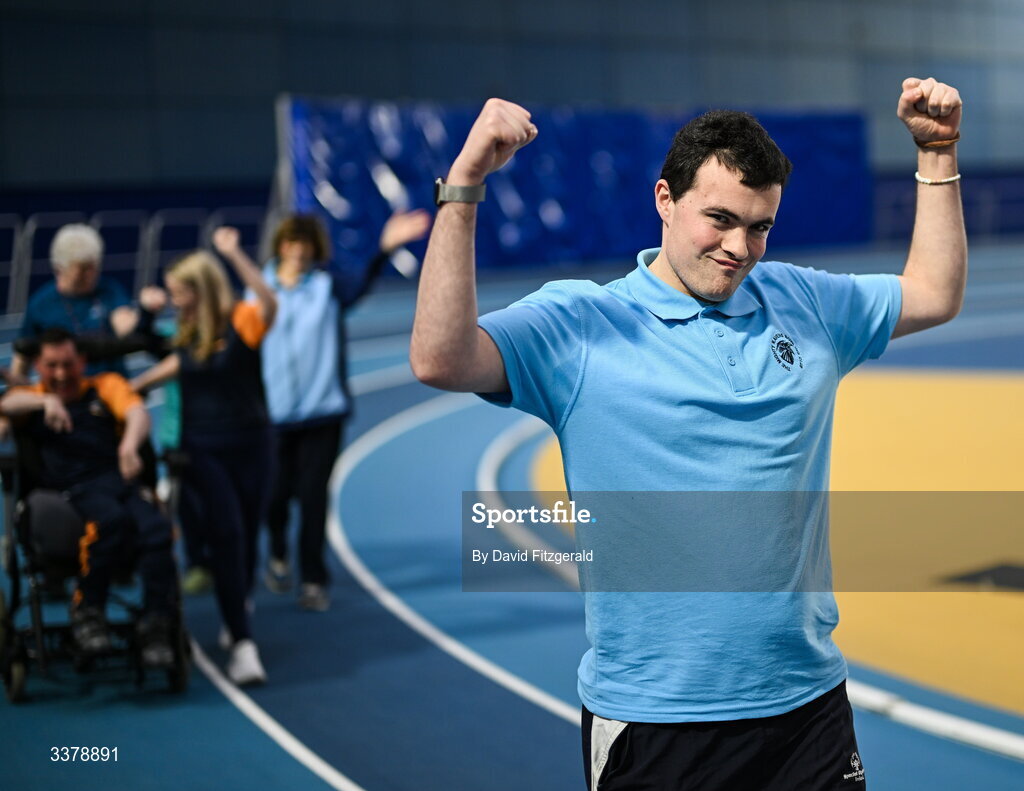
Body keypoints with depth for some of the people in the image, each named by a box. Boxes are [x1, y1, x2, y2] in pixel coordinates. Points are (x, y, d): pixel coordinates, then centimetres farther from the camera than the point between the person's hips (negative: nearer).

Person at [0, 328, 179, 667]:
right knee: (111, 520, -37)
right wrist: (46, 401, -21)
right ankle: (87, 611, -21)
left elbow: (137, 413, 4)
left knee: (156, 528, -31)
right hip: (71, 490, -2)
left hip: (121, 478, 2)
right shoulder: (31, 397, 25)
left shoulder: (106, 386, 25)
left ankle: (155, 626, -27)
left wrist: (130, 444, -19)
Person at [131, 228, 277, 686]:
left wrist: (235, 255, -38)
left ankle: (236, 616, 35)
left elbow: (269, 304, -32)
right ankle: (242, 643, -13)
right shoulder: (187, 334, 6)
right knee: (227, 535, -12)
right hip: (201, 450, 2)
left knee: (246, 537, 8)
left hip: (250, 445, -2)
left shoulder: (241, 321, -10)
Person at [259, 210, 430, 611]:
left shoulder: (328, 286, -2)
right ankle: (278, 557, 36)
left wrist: (385, 249, -40)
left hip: (322, 410, -1)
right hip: (274, 411, 1)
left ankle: (313, 581, 6)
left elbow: (360, 286, -22)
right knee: (277, 492, 7)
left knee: (313, 495, -3)